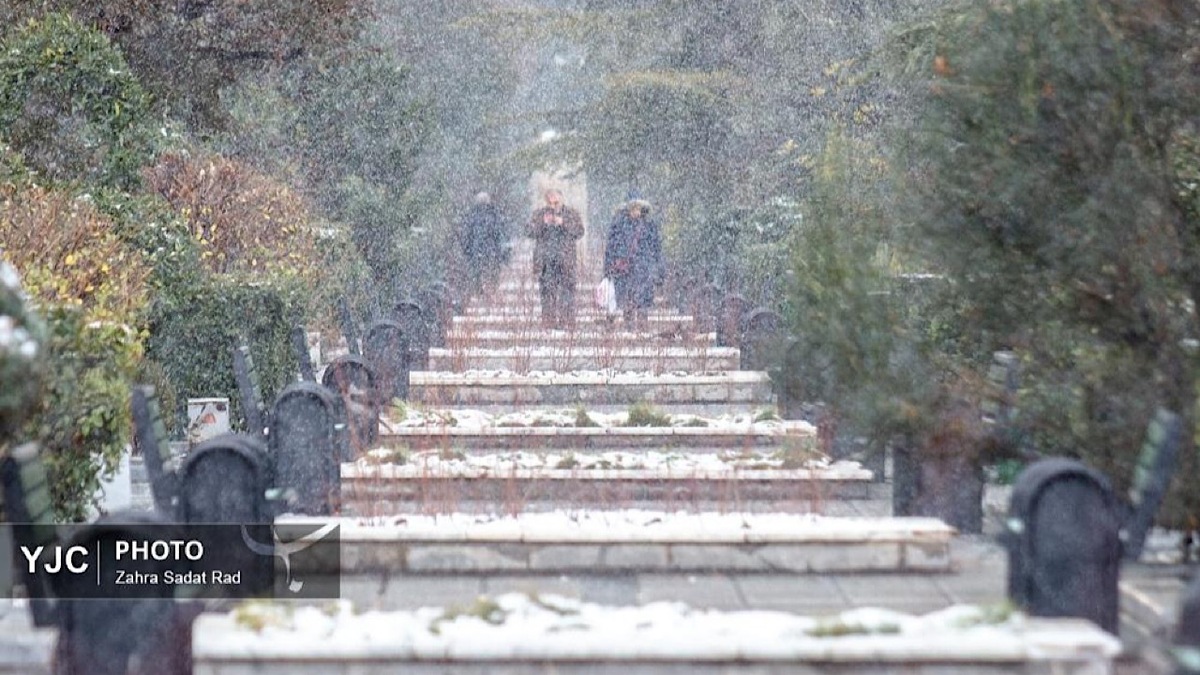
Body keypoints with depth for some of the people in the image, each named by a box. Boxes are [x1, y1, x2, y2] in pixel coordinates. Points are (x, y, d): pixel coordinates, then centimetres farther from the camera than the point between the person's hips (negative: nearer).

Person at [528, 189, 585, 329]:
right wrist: (543, 223, -13)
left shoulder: (571, 214, 7)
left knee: (566, 289, -7)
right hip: (545, 259, 2)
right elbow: (532, 232, 2)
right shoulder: (539, 214, 12)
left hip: (565, 259, -2)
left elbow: (579, 232, -4)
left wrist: (563, 223, -15)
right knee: (547, 290, 0)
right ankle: (549, 321, 4)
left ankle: (566, 321, -5)